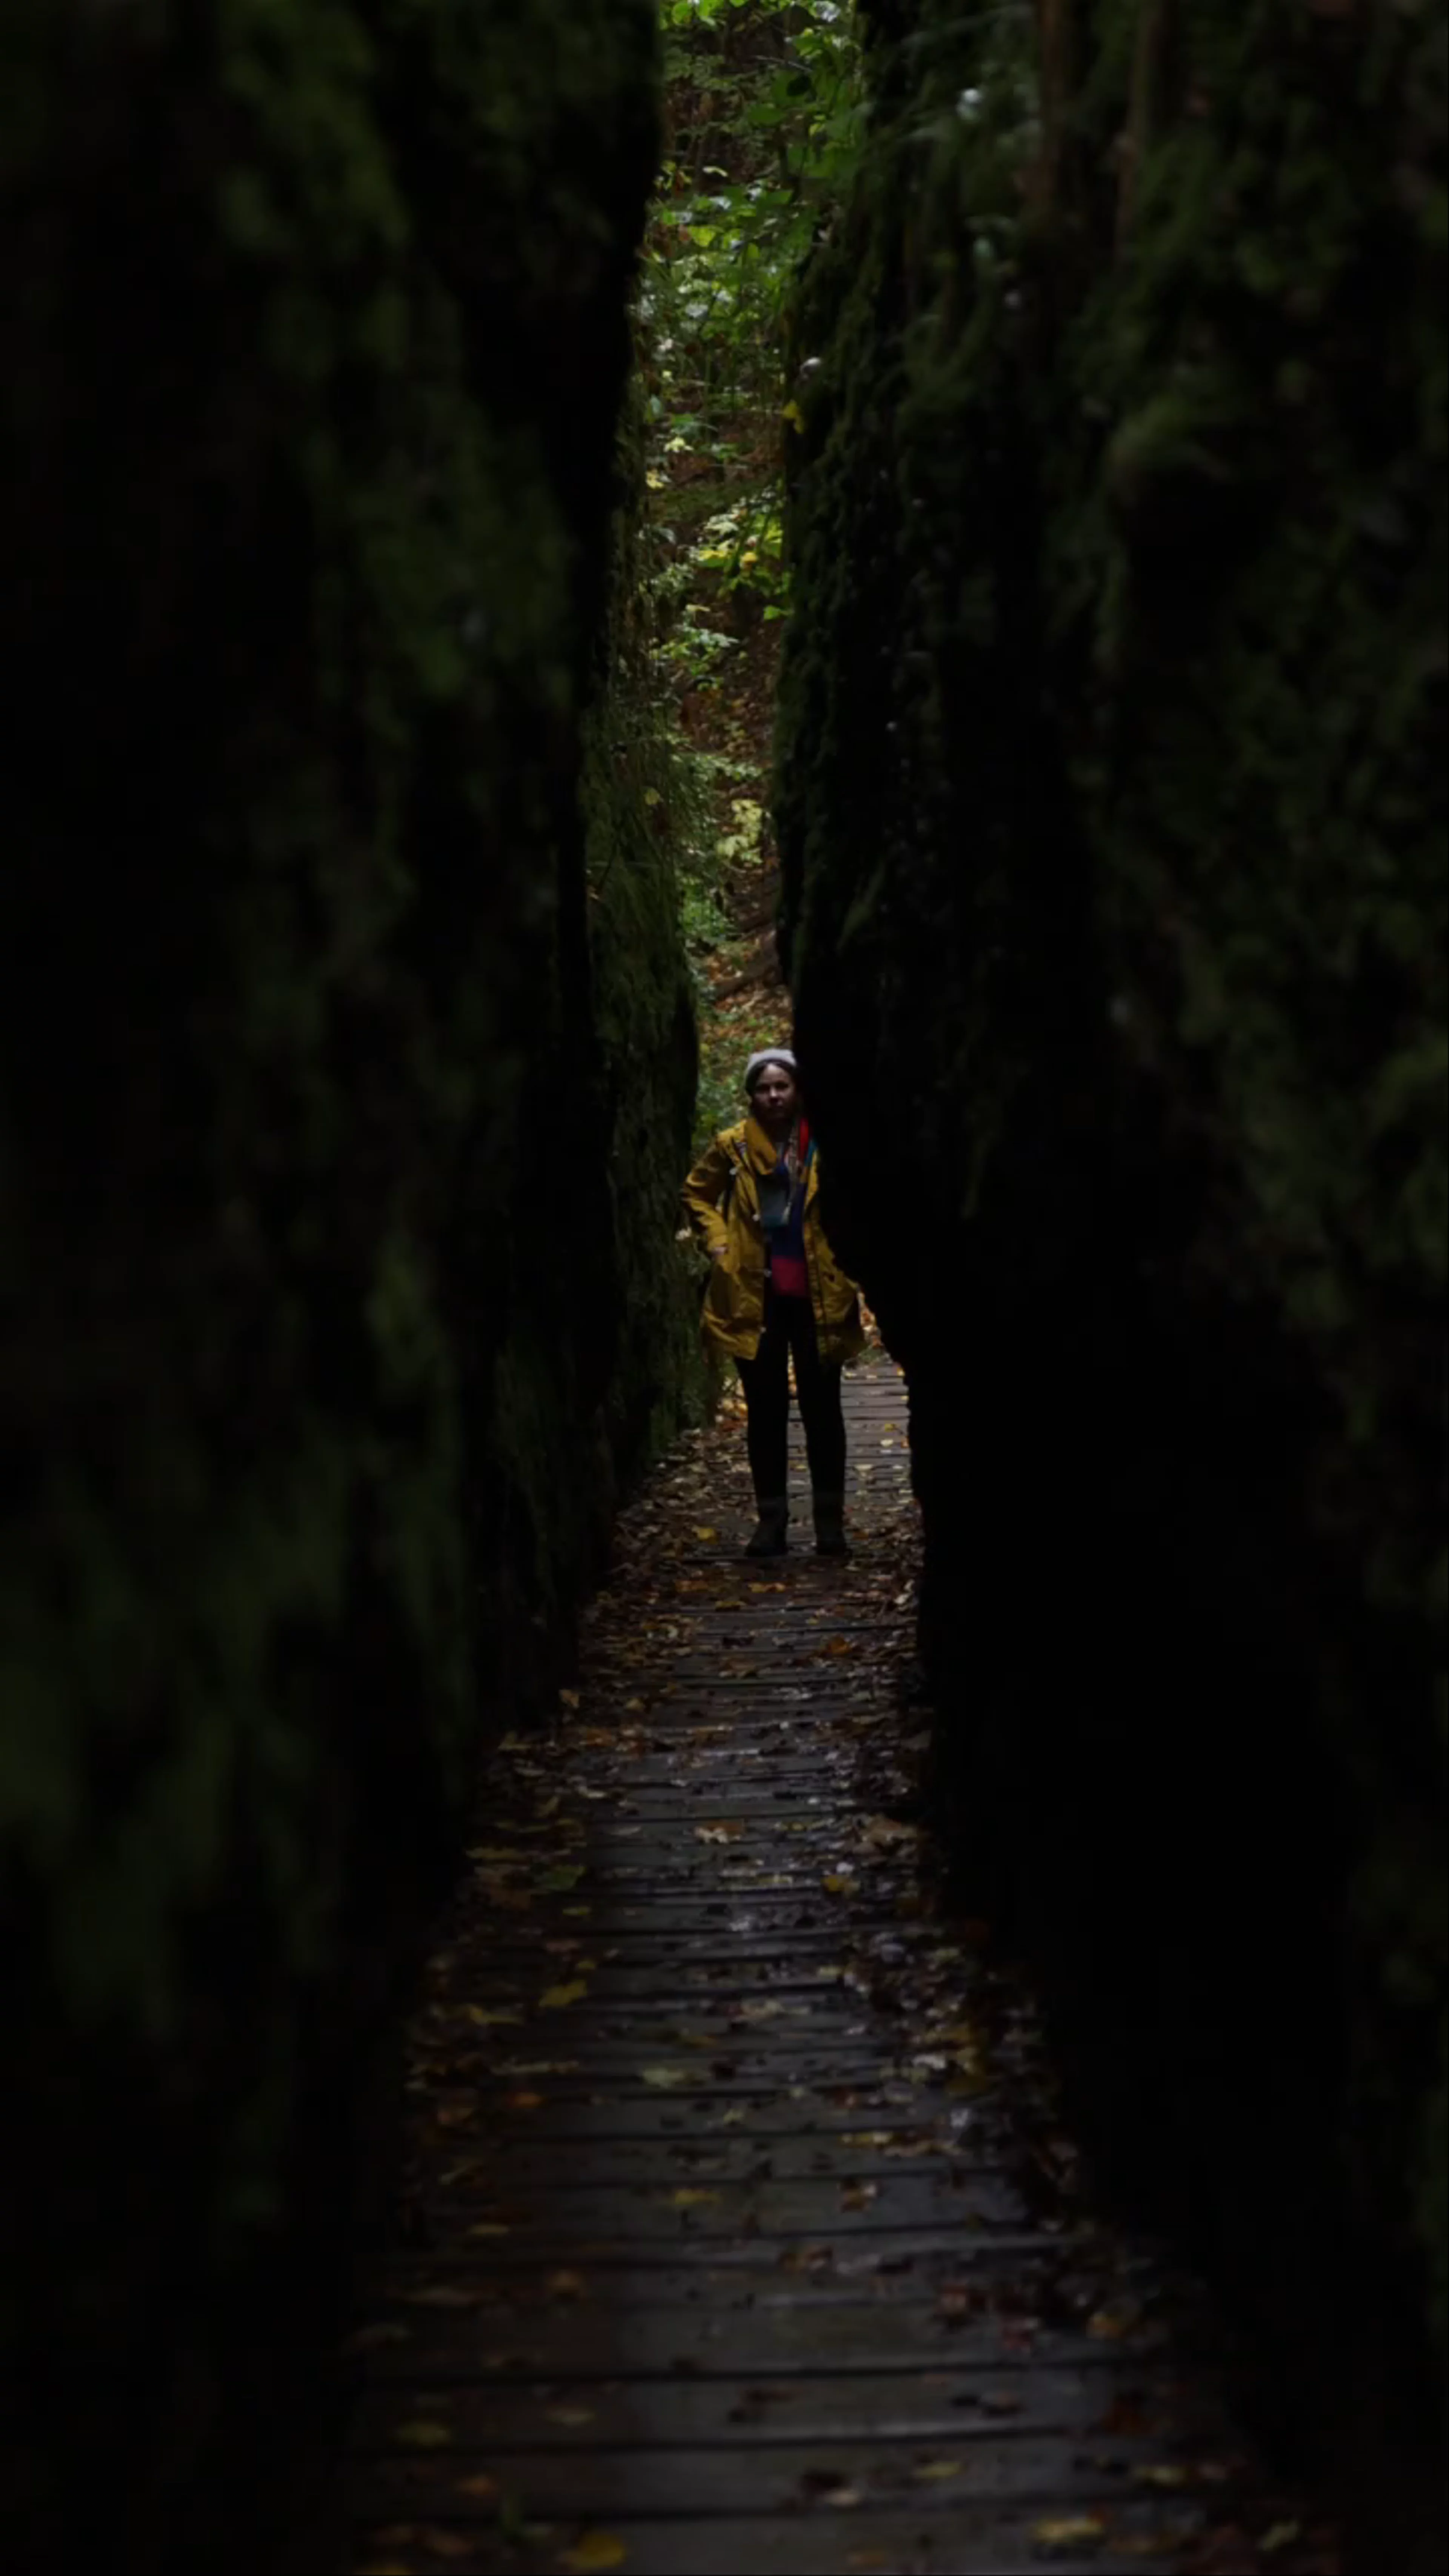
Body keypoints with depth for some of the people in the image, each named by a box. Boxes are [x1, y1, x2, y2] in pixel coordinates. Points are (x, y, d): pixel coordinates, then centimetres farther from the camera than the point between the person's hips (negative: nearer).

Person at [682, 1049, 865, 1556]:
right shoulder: (732, 1147, 1)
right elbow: (697, 1195, 14)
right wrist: (719, 1244, 2)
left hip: (816, 1298, -1)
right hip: (755, 1299, 1)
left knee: (822, 1409, 6)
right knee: (766, 1412, 7)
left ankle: (830, 1521, 14)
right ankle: (771, 1521, 13)